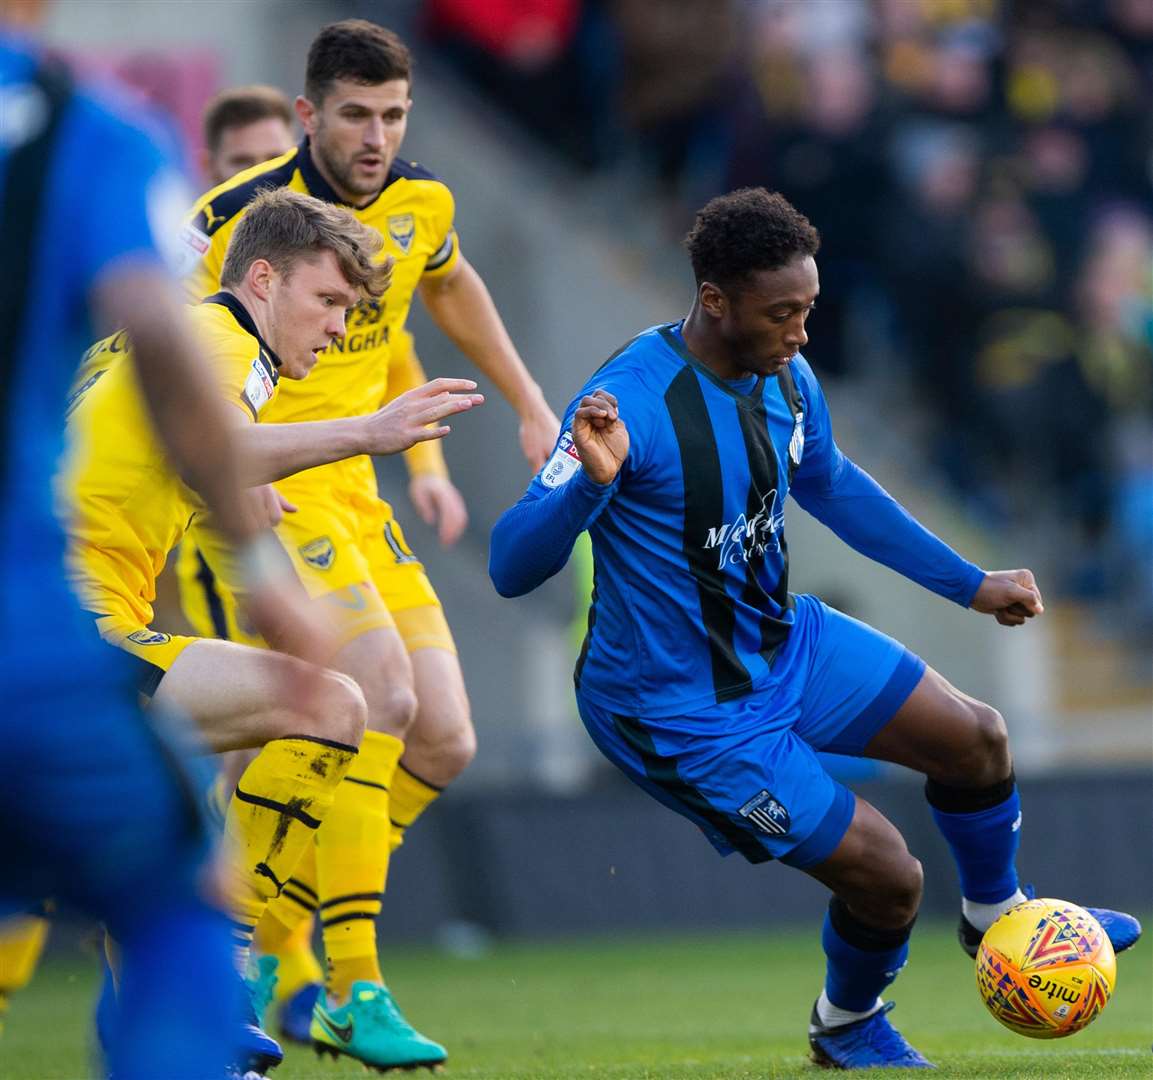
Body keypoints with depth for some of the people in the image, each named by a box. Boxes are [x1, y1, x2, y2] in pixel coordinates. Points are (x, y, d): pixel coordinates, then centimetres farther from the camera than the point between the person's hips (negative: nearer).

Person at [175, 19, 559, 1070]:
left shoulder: (421, 203, 3)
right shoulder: (241, 216, -16)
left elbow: (450, 287, 27)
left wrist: (531, 405, 27)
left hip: (352, 494, 7)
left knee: (443, 744, 1)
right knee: (381, 691, -24)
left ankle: (270, 945, 12)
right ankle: (351, 991, -20)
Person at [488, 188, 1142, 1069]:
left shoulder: (785, 377, -5)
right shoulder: (631, 403, -30)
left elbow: (832, 486, 17)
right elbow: (511, 567, -32)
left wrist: (969, 584, 22)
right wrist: (590, 483, -51)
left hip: (783, 642, 8)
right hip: (682, 711, -8)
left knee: (976, 739, 8)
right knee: (886, 877, -7)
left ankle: (997, 915, 39)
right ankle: (849, 1026, 26)